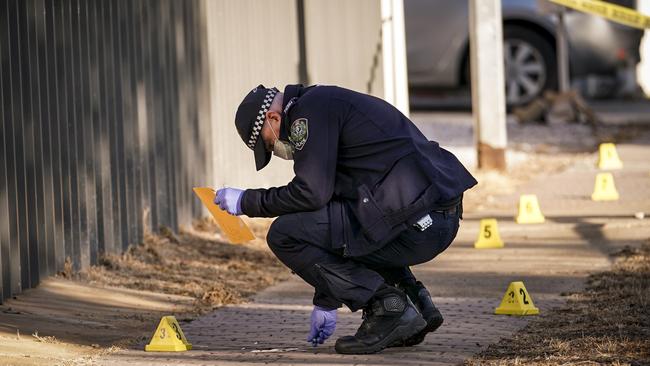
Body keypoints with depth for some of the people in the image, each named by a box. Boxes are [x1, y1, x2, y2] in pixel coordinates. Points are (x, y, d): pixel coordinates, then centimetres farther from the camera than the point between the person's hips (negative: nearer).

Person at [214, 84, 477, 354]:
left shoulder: (312, 109, -3)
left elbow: (311, 193, -13)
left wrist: (246, 202, 4)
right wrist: (326, 302, 33)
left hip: (414, 222, -10)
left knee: (285, 235, -6)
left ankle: (387, 308, -6)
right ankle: (415, 302, 17)